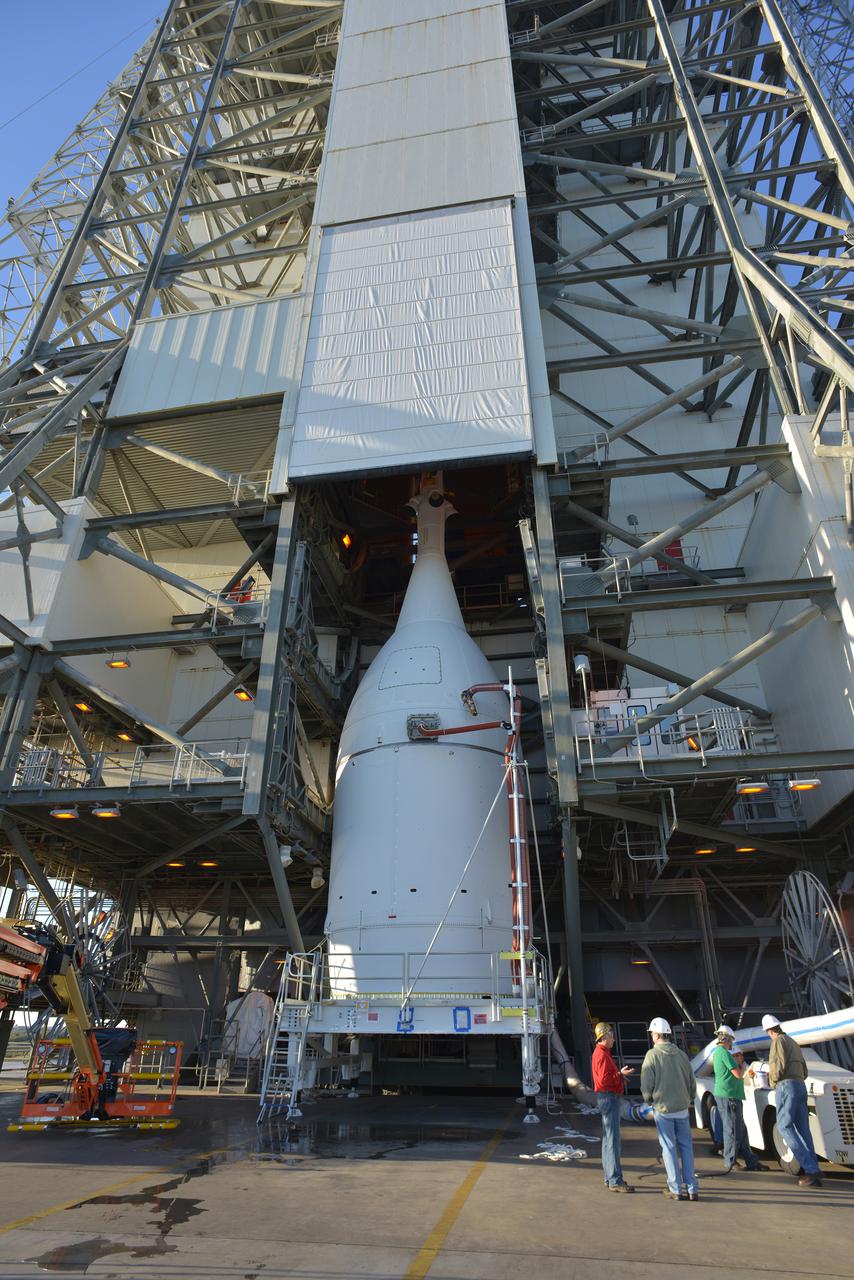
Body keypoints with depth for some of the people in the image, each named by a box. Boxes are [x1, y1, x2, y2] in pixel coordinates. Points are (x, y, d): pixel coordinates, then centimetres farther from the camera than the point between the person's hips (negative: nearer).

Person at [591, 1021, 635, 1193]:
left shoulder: (603, 1053, 18)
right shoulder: (602, 1055, -16)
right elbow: (604, 1080, -23)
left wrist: (620, 1073, 10)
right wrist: (620, 1074, -18)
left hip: (609, 1097, 11)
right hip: (609, 1098, -11)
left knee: (608, 1139, 15)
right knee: (613, 1140, -7)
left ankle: (610, 1178, 22)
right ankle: (615, 1181, -4)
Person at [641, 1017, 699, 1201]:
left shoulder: (652, 1055, -12)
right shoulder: (681, 1054, 0)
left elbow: (646, 1084, -11)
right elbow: (692, 1082, 7)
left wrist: (648, 1099, 9)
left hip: (663, 1109, -4)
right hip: (682, 1108, 4)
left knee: (669, 1148, 6)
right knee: (686, 1147, 13)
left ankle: (675, 1189, 11)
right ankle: (692, 1189, 14)